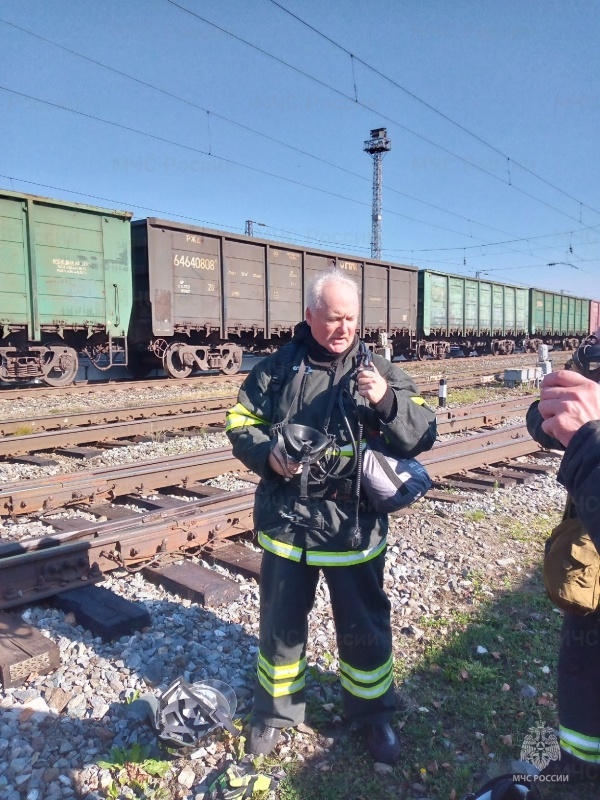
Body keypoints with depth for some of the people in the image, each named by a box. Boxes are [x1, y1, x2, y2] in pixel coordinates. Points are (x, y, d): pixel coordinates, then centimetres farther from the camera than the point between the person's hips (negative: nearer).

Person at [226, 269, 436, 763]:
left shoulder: (379, 372, -1)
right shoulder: (277, 369, 0)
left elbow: (423, 436, -6)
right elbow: (241, 424, 4)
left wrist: (387, 401, -24)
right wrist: (268, 454, -16)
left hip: (354, 528, 0)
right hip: (286, 523, 1)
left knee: (364, 627, 16)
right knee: (280, 624, 17)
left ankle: (374, 714, 42)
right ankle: (276, 712, 42)